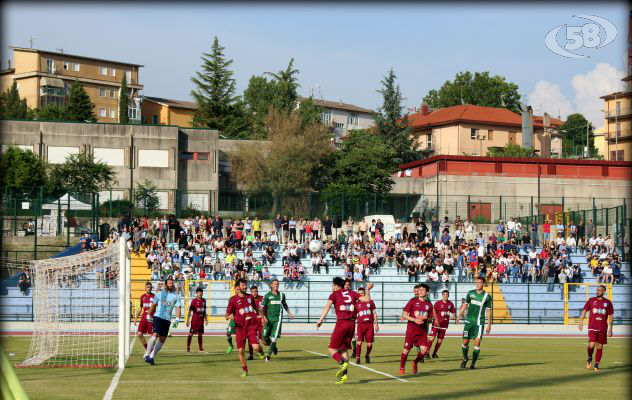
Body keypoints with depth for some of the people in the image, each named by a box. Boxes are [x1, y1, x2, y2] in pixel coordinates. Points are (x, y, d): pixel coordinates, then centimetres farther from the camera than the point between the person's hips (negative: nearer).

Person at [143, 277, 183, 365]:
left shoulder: (176, 297, 9)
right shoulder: (159, 294, 7)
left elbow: (178, 308, 1)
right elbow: (153, 305, 19)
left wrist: (177, 319, -14)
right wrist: (148, 315, 20)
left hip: (167, 320, 3)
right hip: (158, 317, -3)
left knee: (162, 339, 1)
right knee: (155, 335, -19)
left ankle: (151, 357, 10)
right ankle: (147, 355, -13)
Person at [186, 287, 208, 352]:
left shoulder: (204, 300, 9)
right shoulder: (194, 301, -8)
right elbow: (190, 311, -8)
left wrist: (206, 319, 18)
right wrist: (188, 321, -12)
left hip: (201, 320, 5)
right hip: (194, 320, -5)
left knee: (200, 334, 10)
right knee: (191, 333, -4)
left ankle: (200, 347, 17)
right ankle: (188, 347, 2)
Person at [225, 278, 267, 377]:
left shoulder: (250, 297, 8)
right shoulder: (233, 300, -3)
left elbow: (255, 308, 27)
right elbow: (227, 314, -2)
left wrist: (262, 315, 18)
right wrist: (230, 317, -24)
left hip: (252, 326, 1)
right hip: (240, 328, -1)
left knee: (256, 347, -16)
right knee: (241, 350, 1)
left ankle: (260, 351, 22)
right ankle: (245, 371, 18)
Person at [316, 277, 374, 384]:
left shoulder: (334, 294, 5)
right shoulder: (351, 293, 16)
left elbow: (327, 306, -11)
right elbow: (367, 299, 12)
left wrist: (321, 319, -19)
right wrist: (368, 290, 29)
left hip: (341, 323, -5)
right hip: (352, 323, 5)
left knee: (332, 349, 2)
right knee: (344, 349, 14)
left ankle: (342, 363, -27)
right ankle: (343, 374, 4)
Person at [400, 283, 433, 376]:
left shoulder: (429, 304, 9)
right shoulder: (413, 301, -1)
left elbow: (430, 318, 18)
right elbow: (404, 315, -4)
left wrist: (426, 318, -5)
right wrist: (414, 320, -17)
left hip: (422, 330, 3)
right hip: (411, 329, -3)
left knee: (424, 350, -10)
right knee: (406, 349, -2)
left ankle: (415, 363, 19)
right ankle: (402, 368, 16)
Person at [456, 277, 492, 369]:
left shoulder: (487, 296, -2)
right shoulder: (470, 293, 5)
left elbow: (488, 311, 1)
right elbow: (465, 305, 16)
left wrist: (489, 325, 0)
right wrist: (459, 316, 12)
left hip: (479, 322, -2)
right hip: (469, 321, 2)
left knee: (477, 342, -12)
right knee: (465, 342, 4)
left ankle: (473, 363, -2)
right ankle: (465, 359, 29)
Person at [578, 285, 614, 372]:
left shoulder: (608, 303, 6)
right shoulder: (591, 300, 5)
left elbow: (610, 316, 9)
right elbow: (584, 311, 7)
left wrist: (610, 329, 5)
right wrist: (581, 322, -5)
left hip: (603, 328, 1)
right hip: (592, 327, -1)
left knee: (600, 347, 2)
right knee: (591, 344, -15)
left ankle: (596, 365, 11)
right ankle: (589, 358, 14)